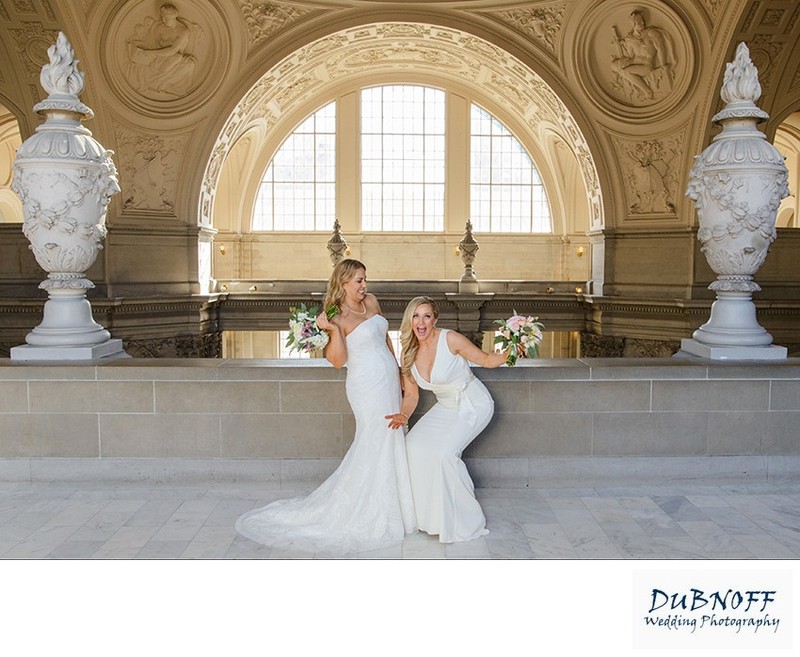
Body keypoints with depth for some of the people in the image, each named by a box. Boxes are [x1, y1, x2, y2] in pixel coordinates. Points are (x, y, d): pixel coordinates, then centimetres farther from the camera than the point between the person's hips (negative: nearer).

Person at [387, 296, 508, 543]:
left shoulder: (450, 339, -21)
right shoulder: (409, 353, -4)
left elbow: (486, 360, -13)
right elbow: (411, 395, 1)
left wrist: (510, 353, -32)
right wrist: (403, 416, -18)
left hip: (474, 405, -6)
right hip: (446, 408, 6)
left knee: (444, 451, -24)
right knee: (414, 445, -12)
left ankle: (464, 519, -4)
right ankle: (433, 510, 7)